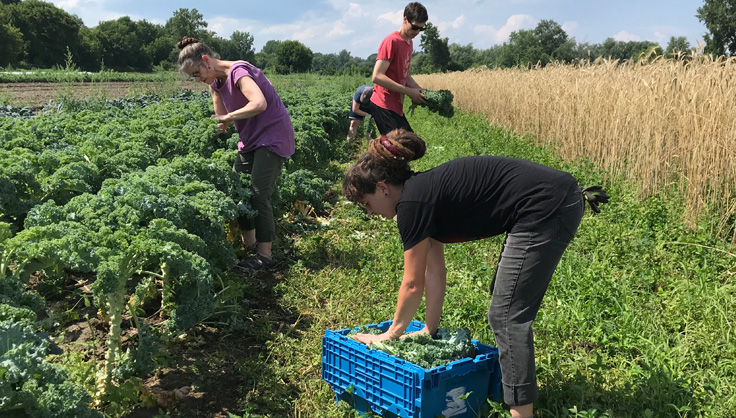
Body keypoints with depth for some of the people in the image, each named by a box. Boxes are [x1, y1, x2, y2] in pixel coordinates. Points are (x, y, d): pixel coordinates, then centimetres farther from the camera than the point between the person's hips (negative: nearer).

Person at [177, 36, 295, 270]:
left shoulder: (238, 72, -21)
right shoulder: (216, 83, 7)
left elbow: (259, 104, -38)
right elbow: (221, 120, 11)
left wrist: (228, 117, -28)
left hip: (273, 136, -9)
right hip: (251, 139, 10)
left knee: (258, 193, -13)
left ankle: (265, 255, -6)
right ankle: (249, 244, 20)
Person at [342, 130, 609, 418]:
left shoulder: (412, 203, -13)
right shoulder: (424, 192, 14)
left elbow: (413, 284, -3)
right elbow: (435, 273, 18)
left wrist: (392, 334, 10)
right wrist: (430, 330, 21)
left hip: (547, 208, -10)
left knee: (507, 315, -4)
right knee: (507, 301, 20)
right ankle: (514, 380, 34)